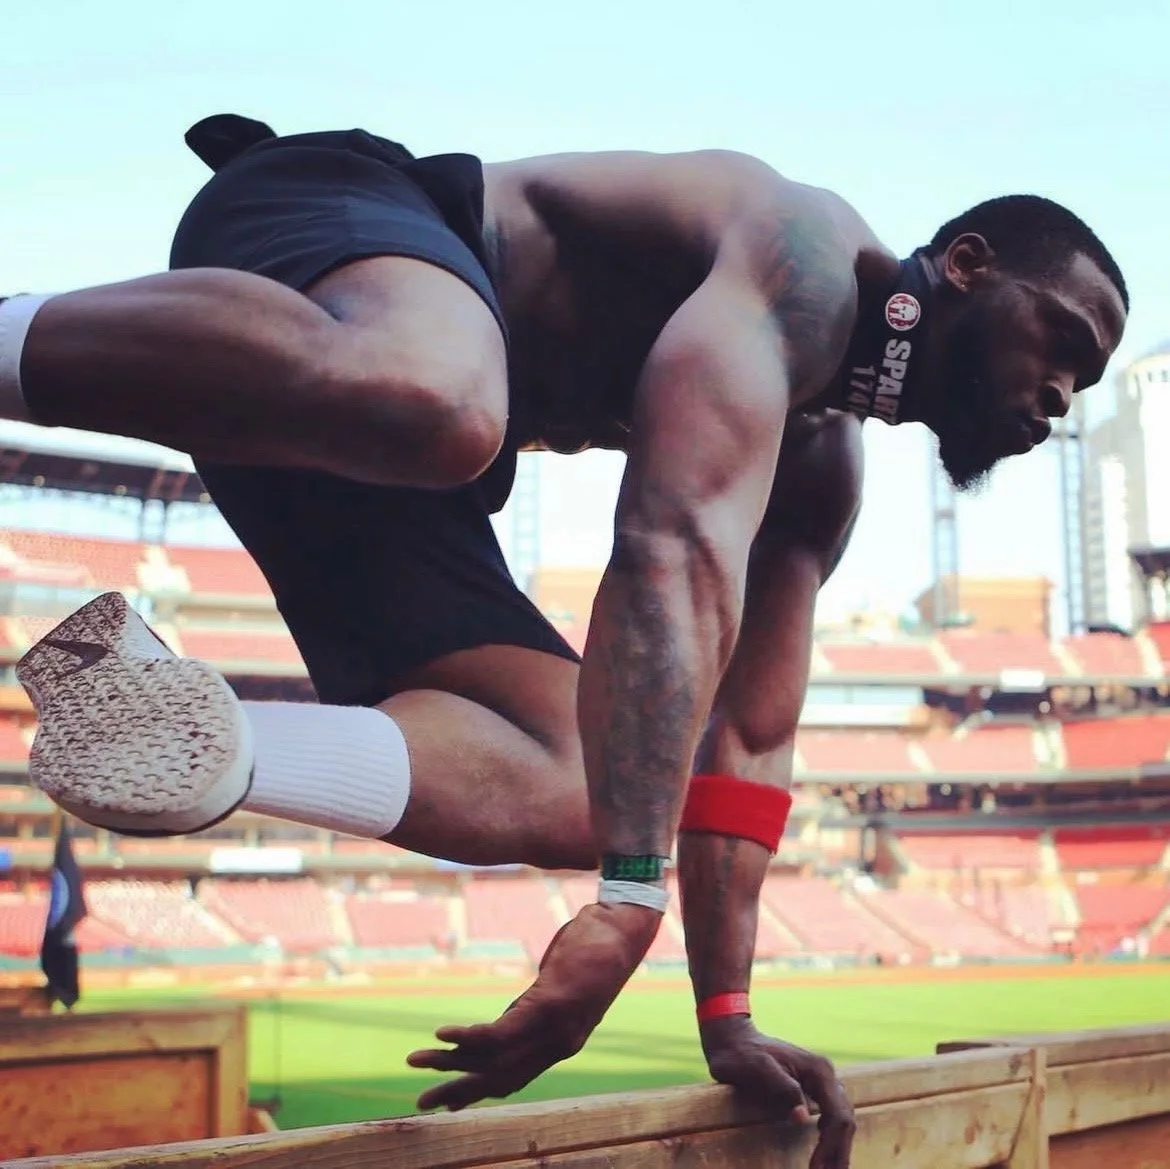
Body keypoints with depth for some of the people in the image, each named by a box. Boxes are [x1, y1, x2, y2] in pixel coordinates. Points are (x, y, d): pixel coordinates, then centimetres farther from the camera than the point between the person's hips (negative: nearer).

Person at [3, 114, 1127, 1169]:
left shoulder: (824, 464, 17)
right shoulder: (809, 253, -12)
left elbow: (750, 736, 16)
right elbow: (678, 550, -28)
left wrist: (727, 1015, 9)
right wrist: (629, 898, -34)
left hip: (376, 462, 9)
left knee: (561, 796, -9)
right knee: (434, 405, -45)